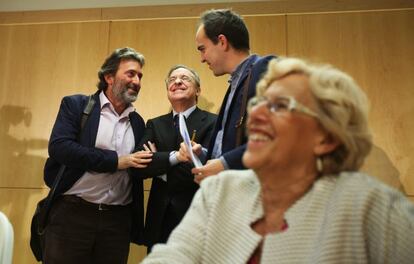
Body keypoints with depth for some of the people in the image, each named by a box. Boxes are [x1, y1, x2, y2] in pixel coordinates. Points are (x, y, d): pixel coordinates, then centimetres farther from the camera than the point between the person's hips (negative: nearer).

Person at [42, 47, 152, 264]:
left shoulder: (138, 122, 12)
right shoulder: (75, 105, 0)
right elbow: (59, 147, -14)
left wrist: (148, 159, -4)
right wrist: (116, 160, -16)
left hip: (118, 220, 4)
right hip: (71, 213, -3)